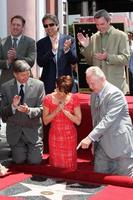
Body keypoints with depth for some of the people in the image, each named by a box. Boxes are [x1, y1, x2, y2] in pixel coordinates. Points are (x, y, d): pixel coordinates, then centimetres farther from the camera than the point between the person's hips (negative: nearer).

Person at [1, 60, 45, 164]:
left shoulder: (38, 85, -8)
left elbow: (42, 109, -8)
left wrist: (29, 110, -28)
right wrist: (13, 106, -27)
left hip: (33, 129, -1)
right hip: (15, 131, 1)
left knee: (35, 161, -2)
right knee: (19, 161, 3)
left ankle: (35, 148, 31)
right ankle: (17, 149, 37)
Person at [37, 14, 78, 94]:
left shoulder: (69, 39, 3)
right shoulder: (41, 43, 6)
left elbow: (74, 61, -1)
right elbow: (40, 63, -5)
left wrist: (67, 49, -19)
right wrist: (52, 50, -18)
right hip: (48, 84, 0)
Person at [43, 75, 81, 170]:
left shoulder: (74, 98, -7)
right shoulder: (48, 98, -5)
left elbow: (78, 121, -9)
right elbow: (45, 121, -3)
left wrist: (64, 110, -19)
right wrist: (56, 111, -17)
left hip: (70, 136, 0)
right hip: (55, 136, 1)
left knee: (69, 166, 5)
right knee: (56, 165, 7)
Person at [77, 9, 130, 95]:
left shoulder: (121, 36, -1)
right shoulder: (93, 38, 11)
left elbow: (125, 59, -7)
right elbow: (91, 62, 14)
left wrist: (108, 57, -22)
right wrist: (86, 47, -2)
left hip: (116, 84, -3)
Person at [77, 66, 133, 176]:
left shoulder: (115, 94, -18)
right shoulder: (94, 95, 8)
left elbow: (108, 119, -25)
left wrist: (90, 137, -29)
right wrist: (95, 141, 12)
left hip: (119, 142, -7)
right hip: (102, 142, 7)